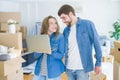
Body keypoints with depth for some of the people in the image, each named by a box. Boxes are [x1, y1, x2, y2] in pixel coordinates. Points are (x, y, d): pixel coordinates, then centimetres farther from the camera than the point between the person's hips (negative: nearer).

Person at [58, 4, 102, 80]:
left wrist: (98, 63, -5)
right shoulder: (66, 30, 9)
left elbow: (96, 44, -4)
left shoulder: (87, 24, -7)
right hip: (69, 68, 5)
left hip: (82, 68, -5)